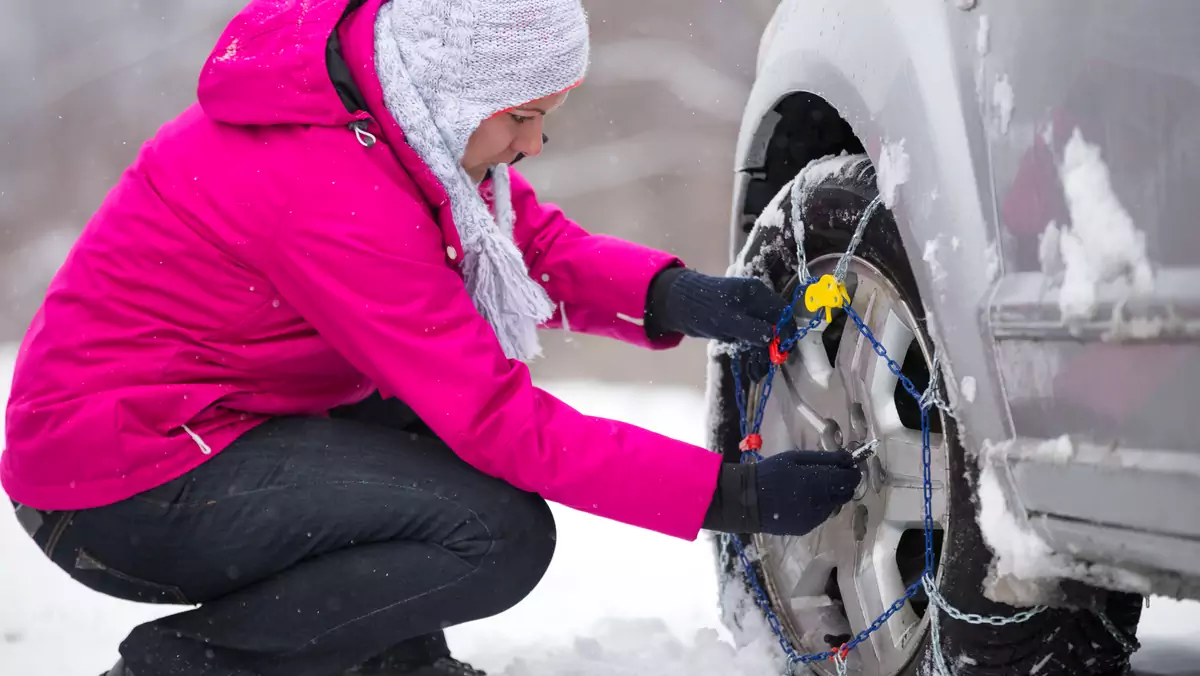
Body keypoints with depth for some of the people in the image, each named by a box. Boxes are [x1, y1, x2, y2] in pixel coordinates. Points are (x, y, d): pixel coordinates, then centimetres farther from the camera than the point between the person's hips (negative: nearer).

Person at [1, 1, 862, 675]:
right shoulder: (338, 200, -28)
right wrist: (731, 496, -23)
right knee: (503, 534, -20)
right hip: (121, 494, -10)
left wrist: (674, 296, -12)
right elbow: (500, 423, -26)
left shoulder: (387, 103, -2)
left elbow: (533, 241, 7)